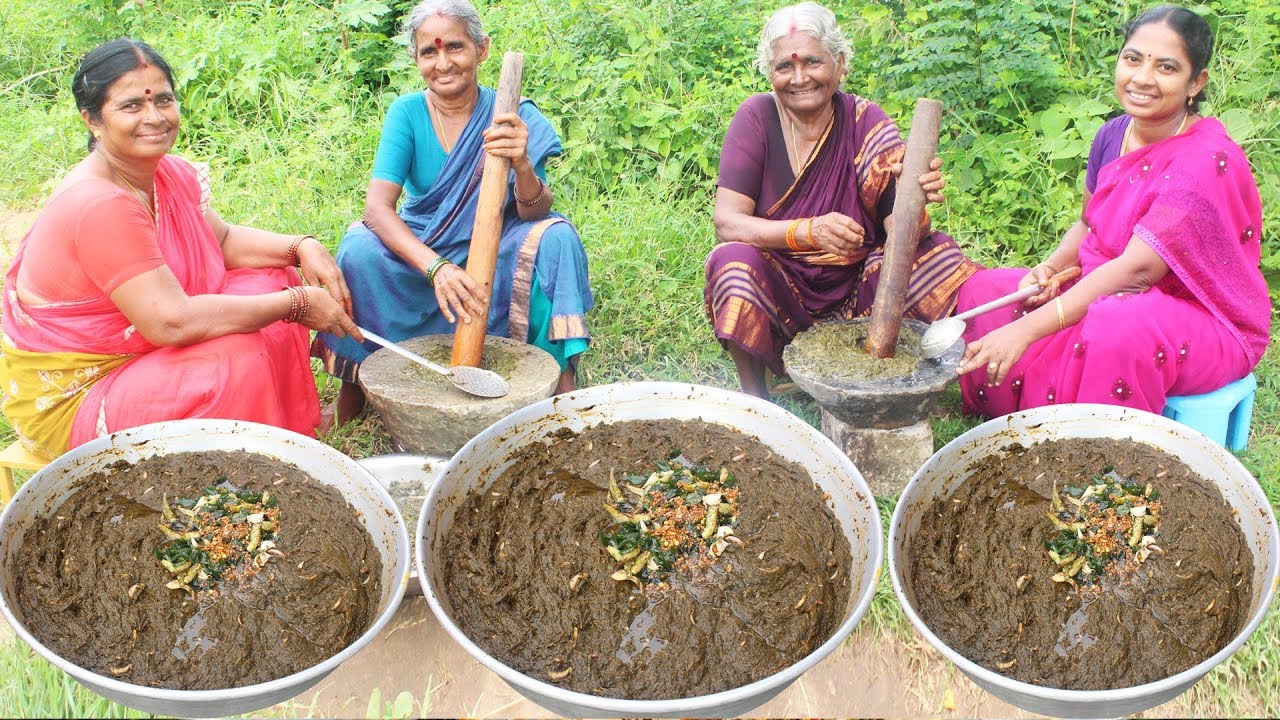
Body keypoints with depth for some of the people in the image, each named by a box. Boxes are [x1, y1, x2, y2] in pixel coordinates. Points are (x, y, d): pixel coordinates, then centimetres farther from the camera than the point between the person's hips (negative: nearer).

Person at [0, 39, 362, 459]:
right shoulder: (99, 204, -30)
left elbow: (223, 239, 10)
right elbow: (171, 322, -34)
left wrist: (301, 247, -11)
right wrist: (296, 304, -28)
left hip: (135, 345, 10)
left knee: (273, 278, 4)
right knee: (240, 360, -27)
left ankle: (291, 439, 11)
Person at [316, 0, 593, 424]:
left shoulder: (515, 117, -11)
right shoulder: (407, 113, -10)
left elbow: (535, 212, -21)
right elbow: (377, 206, -22)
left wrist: (523, 165, -45)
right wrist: (437, 267, -39)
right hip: (418, 249, 0)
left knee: (555, 239, -28)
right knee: (360, 250, -29)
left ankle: (562, 379, -20)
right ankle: (351, 390, -12)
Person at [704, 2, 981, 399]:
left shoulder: (864, 120, -6)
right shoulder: (756, 117, -9)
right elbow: (726, 222, -18)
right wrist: (809, 231, -34)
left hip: (854, 289, 2)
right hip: (778, 291, -1)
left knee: (936, 254, -19)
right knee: (733, 261, -30)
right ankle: (754, 399, -12)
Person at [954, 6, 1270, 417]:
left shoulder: (1207, 161, -23)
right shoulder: (1115, 135, 1)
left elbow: (1137, 269, -31)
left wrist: (1025, 328, -37)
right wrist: (1050, 268, -8)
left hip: (1204, 324, -8)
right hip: (1105, 295, 8)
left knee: (1119, 328, -41)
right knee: (983, 291, -4)